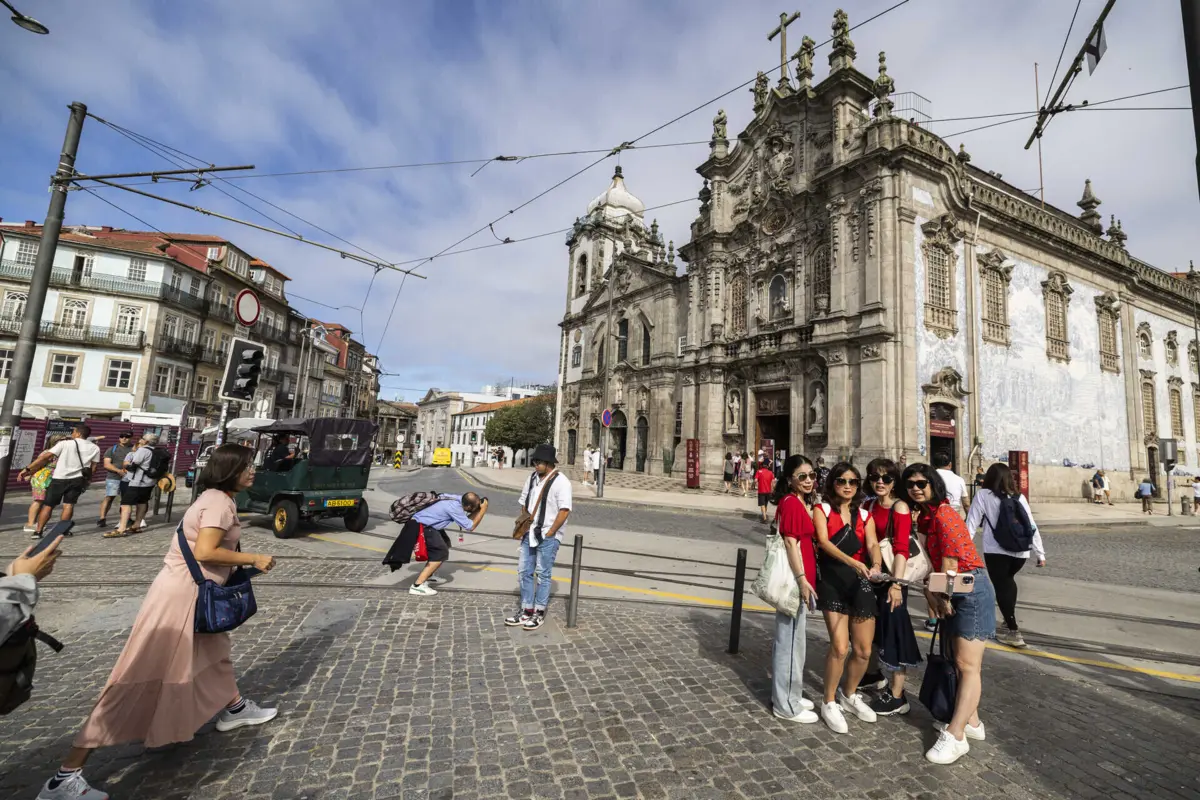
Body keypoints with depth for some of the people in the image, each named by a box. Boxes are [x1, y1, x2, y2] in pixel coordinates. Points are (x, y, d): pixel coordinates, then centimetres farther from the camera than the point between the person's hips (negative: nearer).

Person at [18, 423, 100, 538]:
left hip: (59, 479, -1)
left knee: (48, 505, 8)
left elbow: (45, 457, -9)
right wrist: (87, 479, 17)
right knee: (69, 504, 6)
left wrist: (27, 469, -7)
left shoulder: (65, 443, -3)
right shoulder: (94, 448, 5)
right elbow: (92, 467, 6)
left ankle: (38, 531, 9)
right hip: (77, 479, 2)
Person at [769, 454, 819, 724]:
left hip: (799, 576, 10)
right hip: (794, 578, -10)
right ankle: (786, 705, 14)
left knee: (793, 639, 19)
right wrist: (802, 579, -22)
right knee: (791, 640, 1)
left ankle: (789, 694, 33)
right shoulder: (790, 503, -16)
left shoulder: (802, 503, 14)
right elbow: (790, 543, -20)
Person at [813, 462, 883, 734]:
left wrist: (875, 565, -27)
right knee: (840, 647, -14)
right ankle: (829, 703, 9)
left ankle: (849, 694, 37)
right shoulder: (822, 510, 0)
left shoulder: (865, 516, 12)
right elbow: (824, 542, -15)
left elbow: (872, 544, -4)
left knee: (864, 650, 9)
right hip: (832, 580, -4)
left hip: (861, 582, 4)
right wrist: (853, 562, -30)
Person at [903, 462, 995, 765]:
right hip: (952, 593, 10)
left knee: (967, 664, -6)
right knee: (959, 660, 17)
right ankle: (971, 721, 30)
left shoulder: (944, 513, -18)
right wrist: (930, 593, -1)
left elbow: (950, 561, -17)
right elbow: (930, 560, 10)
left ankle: (955, 737, -4)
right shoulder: (924, 516, 10)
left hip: (971, 589, -10)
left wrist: (943, 597, -6)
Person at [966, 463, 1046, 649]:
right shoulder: (1019, 497, 9)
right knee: (1008, 580, 28)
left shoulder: (983, 495, -2)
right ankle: (1010, 620, 36)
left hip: (996, 551, -5)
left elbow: (972, 524, -4)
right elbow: (1032, 526, 9)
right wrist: (1040, 553, 16)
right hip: (1020, 551, 5)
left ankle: (1013, 632, 4)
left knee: (1001, 587, 7)